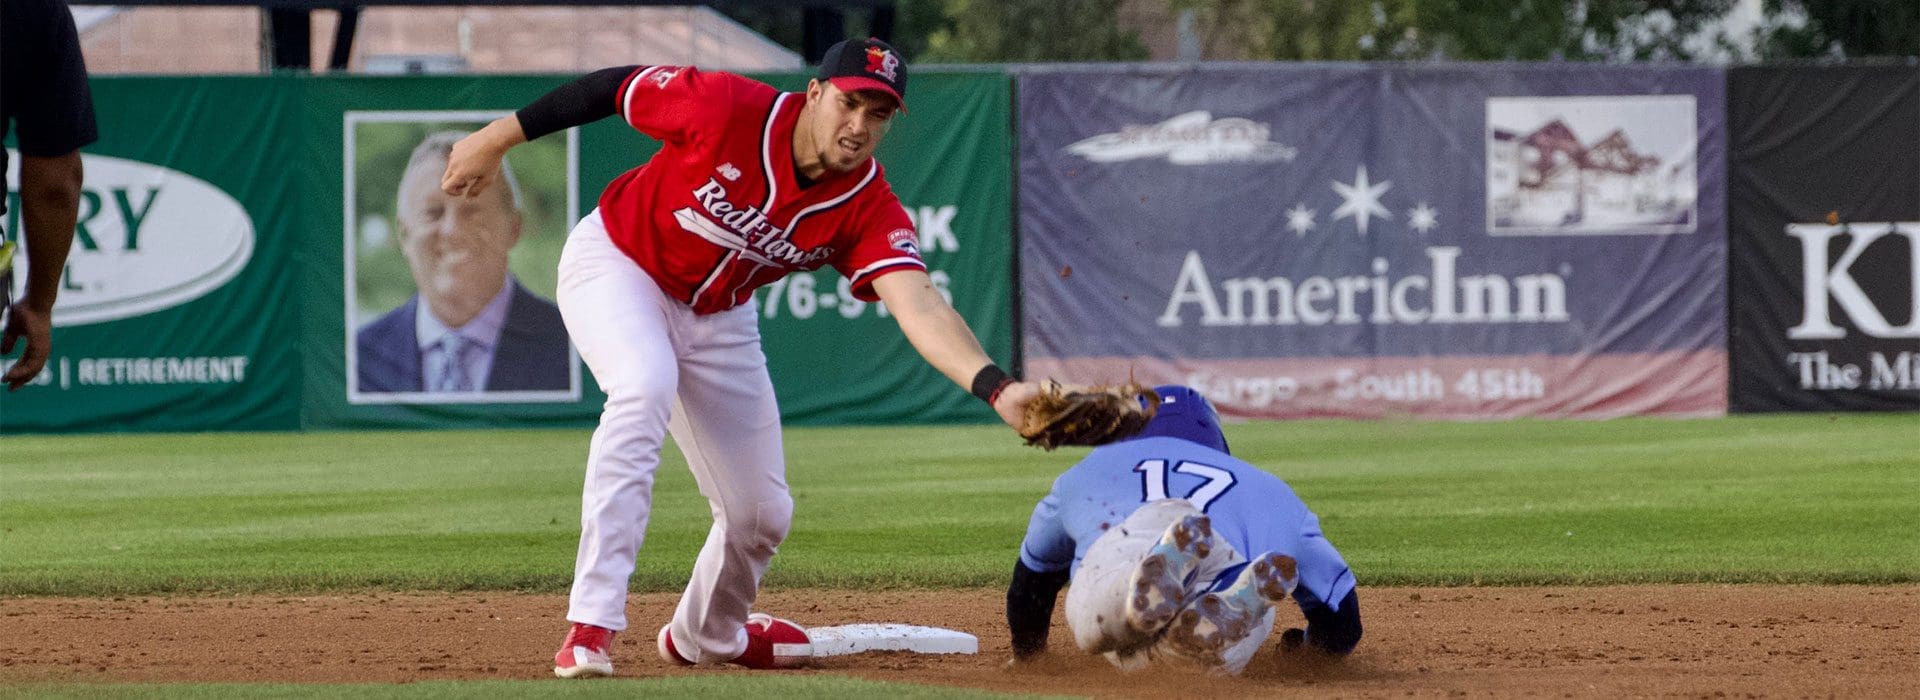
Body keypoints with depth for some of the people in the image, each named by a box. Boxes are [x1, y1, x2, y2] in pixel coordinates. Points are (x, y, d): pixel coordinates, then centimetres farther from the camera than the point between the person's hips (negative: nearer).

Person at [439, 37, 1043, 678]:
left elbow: (918, 303, -36)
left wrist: (996, 387, -54)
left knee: (761, 514, 5)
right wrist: (496, 141, -9)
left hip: (717, 317, 4)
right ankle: (590, 629, -36)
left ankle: (705, 634, 40)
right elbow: (617, 87, -17)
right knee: (645, 385, -35)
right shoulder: (727, 109, -31)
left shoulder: (869, 210, -23)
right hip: (616, 262, -4)